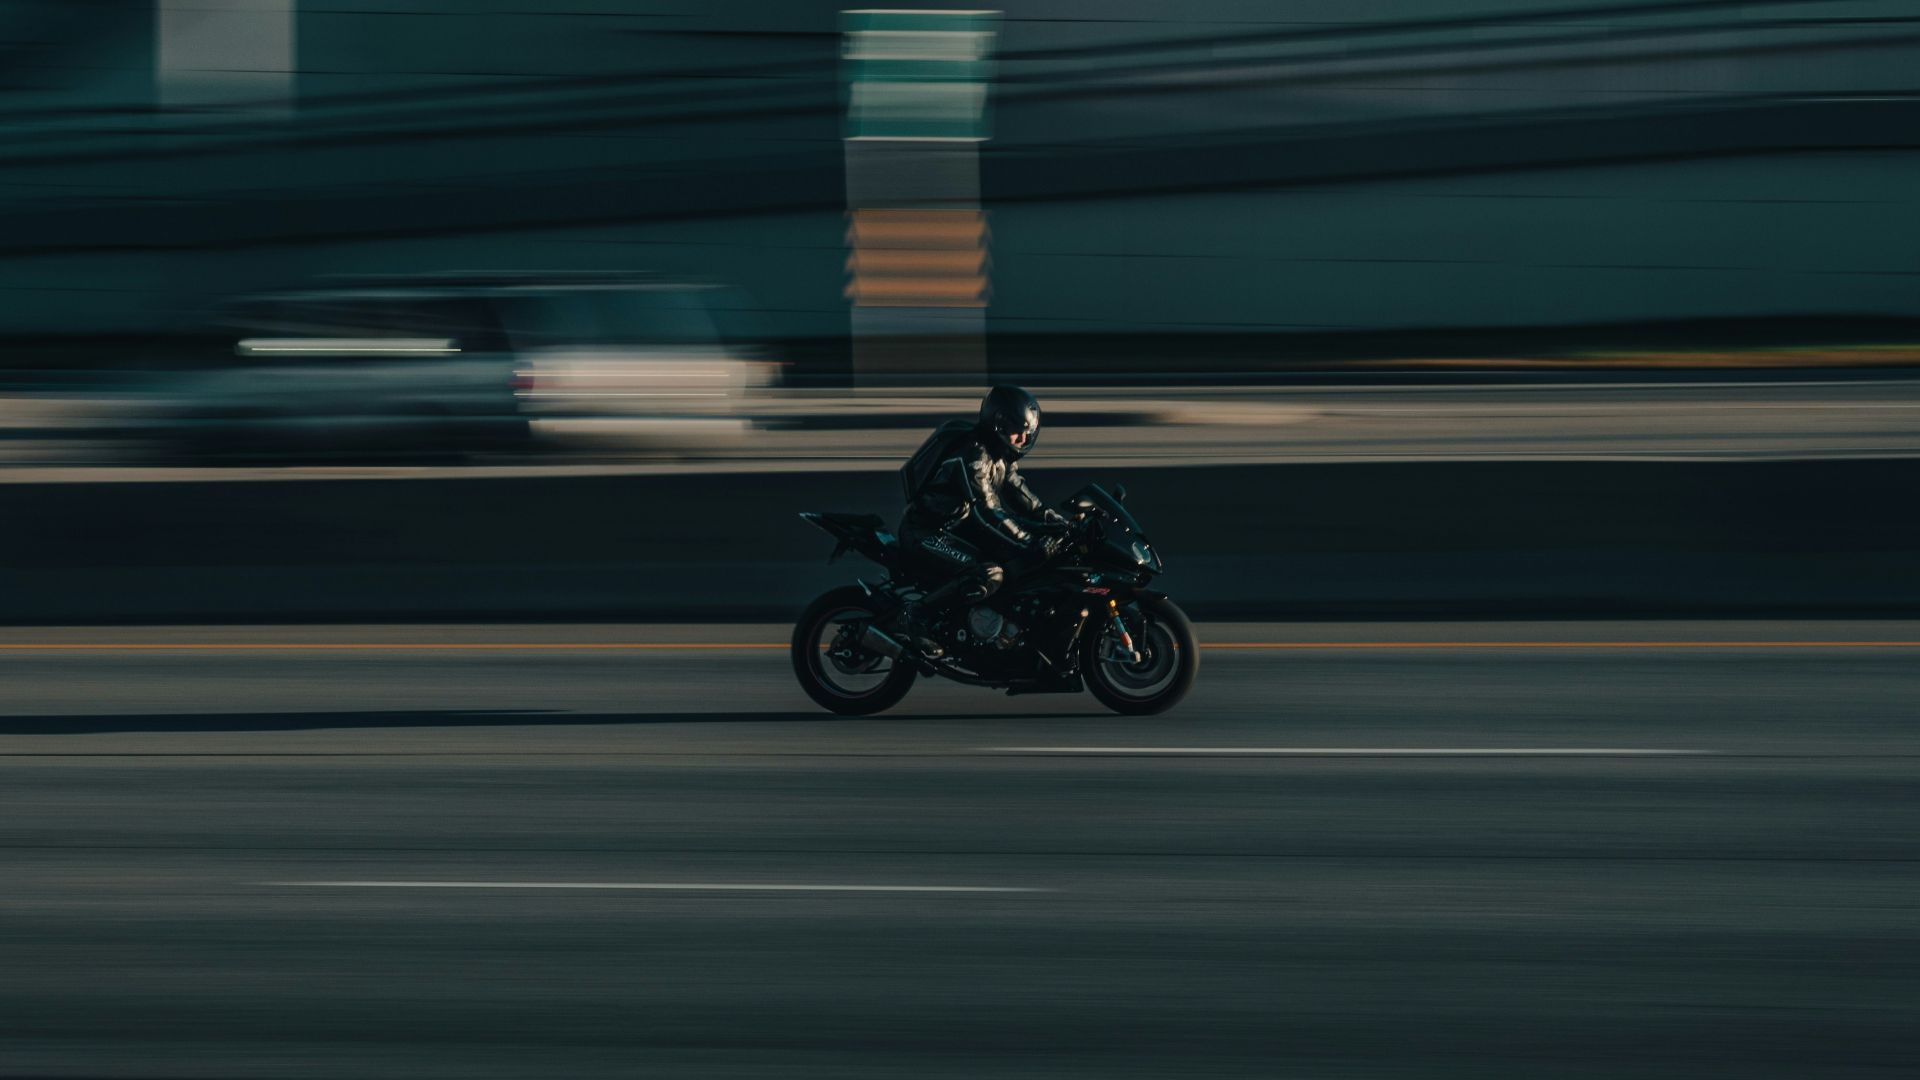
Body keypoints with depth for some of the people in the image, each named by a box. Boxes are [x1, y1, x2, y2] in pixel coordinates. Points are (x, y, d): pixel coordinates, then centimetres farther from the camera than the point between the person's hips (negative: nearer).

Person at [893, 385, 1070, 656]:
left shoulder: (1003, 454, 5)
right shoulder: (971, 456, -26)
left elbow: (1017, 491, 12)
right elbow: (987, 511, -31)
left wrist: (1052, 519, -3)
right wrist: (1030, 544, -35)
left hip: (957, 527, 10)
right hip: (925, 534, -10)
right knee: (989, 576, -30)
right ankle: (916, 614, -18)